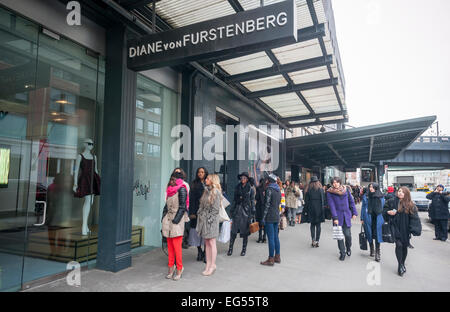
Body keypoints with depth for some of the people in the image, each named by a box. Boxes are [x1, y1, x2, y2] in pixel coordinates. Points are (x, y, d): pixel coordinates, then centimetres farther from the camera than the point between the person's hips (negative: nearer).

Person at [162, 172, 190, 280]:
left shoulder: (181, 190, -8)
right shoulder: (170, 190, 15)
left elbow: (182, 207, -11)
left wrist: (175, 220, -14)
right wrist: (164, 218, 11)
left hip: (177, 220, -7)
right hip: (168, 219, 7)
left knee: (177, 246, -3)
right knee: (170, 245, 10)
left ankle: (179, 269, 8)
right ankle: (171, 267, 20)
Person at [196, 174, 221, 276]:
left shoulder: (216, 192, -8)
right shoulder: (206, 190, 14)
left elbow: (216, 208, -11)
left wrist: (210, 219, -14)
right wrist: (200, 214, 8)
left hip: (211, 219, -7)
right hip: (203, 218, 7)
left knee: (211, 243, -2)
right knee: (206, 243, 10)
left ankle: (212, 265, 7)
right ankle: (208, 265, 16)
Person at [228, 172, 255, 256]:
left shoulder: (250, 189, 0)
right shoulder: (237, 188, 9)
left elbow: (252, 201, 1)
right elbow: (234, 200, 13)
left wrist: (252, 213, -4)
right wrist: (232, 210, 10)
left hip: (246, 211, -2)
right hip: (237, 210, 2)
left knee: (245, 231, 4)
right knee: (234, 231, 0)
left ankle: (244, 249, 17)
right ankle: (230, 248, 9)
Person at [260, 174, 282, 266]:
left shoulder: (269, 189, -13)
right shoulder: (278, 189, 12)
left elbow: (267, 204, -15)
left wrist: (263, 217, -12)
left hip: (270, 217, -8)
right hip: (277, 216, 8)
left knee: (271, 238, -4)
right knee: (276, 237, 15)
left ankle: (271, 259, 2)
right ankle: (277, 257, 22)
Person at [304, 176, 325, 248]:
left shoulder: (308, 189, -1)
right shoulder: (321, 189, -2)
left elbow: (306, 201, 1)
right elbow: (324, 200, -3)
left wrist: (307, 209, 8)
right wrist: (323, 209, 5)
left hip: (311, 208, 0)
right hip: (319, 209, 0)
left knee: (312, 224, 11)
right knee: (318, 225, 7)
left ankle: (313, 240, -1)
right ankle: (317, 241, 7)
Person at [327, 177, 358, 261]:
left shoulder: (346, 190, 5)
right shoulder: (329, 192, -2)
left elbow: (351, 202, 10)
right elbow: (331, 205, -8)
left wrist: (354, 213, 4)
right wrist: (335, 218, -14)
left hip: (347, 215, 1)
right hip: (337, 216, -1)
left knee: (347, 234, -2)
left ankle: (348, 248, 27)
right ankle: (342, 253, 16)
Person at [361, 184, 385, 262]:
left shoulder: (381, 197, 1)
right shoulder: (365, 196, 2)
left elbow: (383, 208, 9)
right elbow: (363, 207, 6)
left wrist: (383, 219, 6)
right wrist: (362, 219, 4)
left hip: (377, 219, -1)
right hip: (368, 219, 1)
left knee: (377, 236, -4)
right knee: (369, 235, 10)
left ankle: (378, 254, 3)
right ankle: (372, 250, 30)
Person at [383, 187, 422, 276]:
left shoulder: (410, 205, -1)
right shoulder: (392, 201, -2)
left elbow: (414, 218, -2)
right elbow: (384, 210, 8)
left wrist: (414, 229, -11)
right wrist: (389, 212, -14)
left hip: (405, 229, 2)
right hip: (396, 227, -1)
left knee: (404, 246, 10)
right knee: (399, 245, -11)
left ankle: (403, 264, 30)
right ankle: (400, 266, 2)